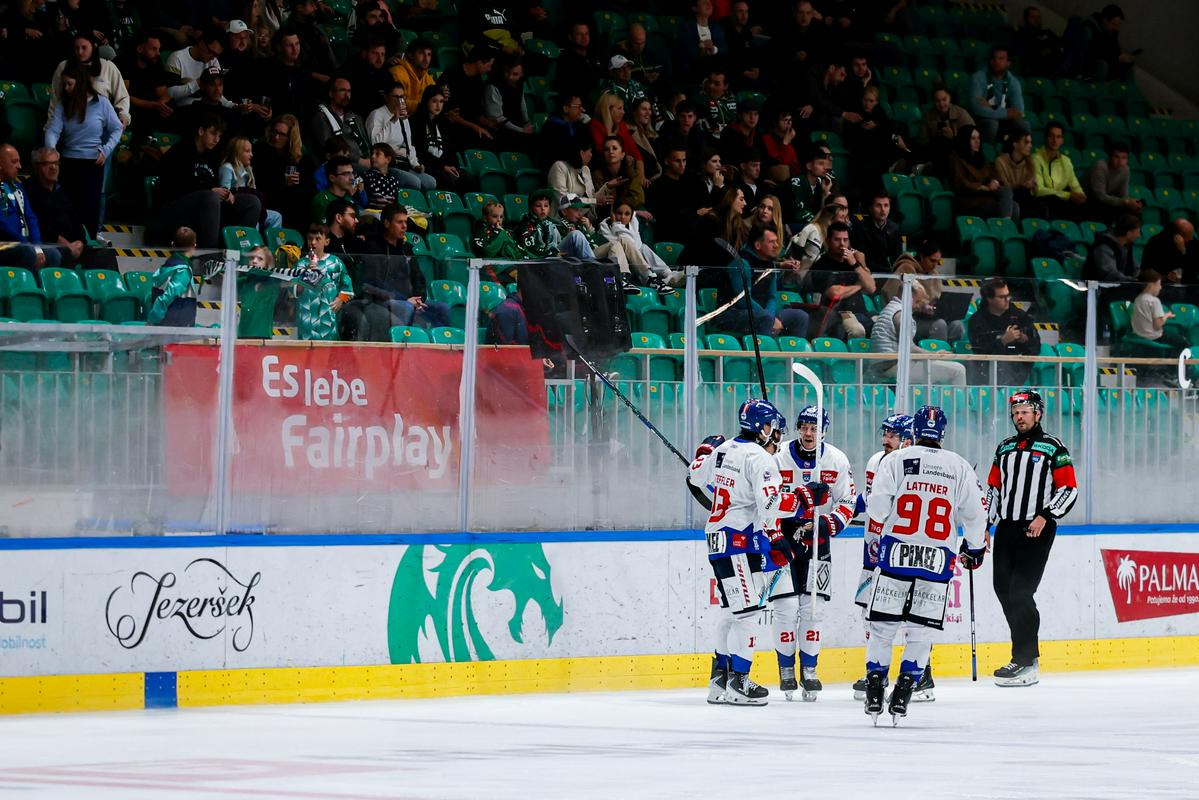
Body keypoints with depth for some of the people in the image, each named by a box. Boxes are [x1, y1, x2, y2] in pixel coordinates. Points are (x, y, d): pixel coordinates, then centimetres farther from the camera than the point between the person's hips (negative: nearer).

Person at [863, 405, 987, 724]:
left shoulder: (896, 461, -1)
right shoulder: (960, 467, 5)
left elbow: (876, 507, -6)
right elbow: (975, 513, 9)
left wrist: (877, 534, 12)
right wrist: (975, 548, 24)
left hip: (895, 554, -1)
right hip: (938, 561, 1)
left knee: (882, 626, 7)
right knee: (921, 631, 8)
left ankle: (874, 696, 5)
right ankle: (902, 697, 1)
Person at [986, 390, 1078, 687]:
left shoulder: (1053, 448, -2)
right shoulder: (1005, 448, 16)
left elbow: (1069, 489, -6)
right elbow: (993, 489, 21)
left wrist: (1045, 516, -18)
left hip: (1037, 529, -7)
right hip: (1006, 527, 7)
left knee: (1021, 591, -14)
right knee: (1003, 588, 4)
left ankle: (1025, 663, -14)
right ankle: (1027, 651, 16)